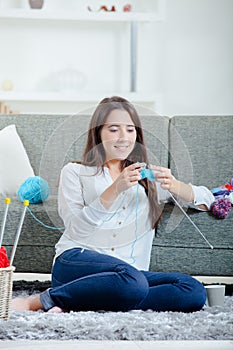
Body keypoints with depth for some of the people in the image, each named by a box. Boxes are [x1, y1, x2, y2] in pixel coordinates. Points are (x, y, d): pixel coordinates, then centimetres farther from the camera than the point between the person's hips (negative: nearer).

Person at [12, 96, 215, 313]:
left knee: (195, 292, -26)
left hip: (132, 270, 5)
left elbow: (205, 198, 18)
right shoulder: (74, 172, 14)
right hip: (75, 261, -4)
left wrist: (173, 186, -3)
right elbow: (76, 228, -2)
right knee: (133, 282, -38)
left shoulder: (148, 178, 24)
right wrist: (115, 190, -13)